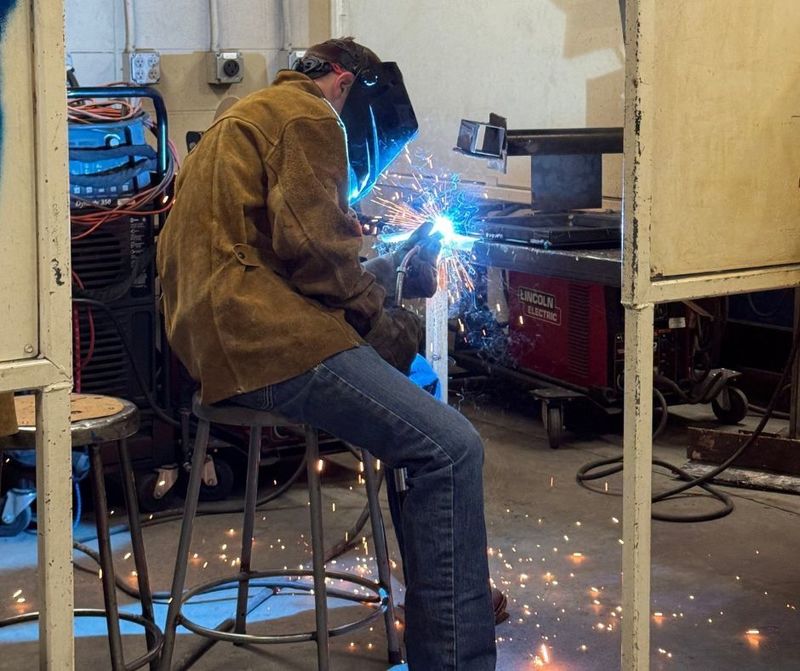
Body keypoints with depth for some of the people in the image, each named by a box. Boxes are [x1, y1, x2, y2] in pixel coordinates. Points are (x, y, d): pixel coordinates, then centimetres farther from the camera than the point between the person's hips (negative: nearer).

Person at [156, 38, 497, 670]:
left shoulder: (245, 116, 29)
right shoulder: (309, 115, -2)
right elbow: (310, 241, -15)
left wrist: (345, 229, 27)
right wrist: (376, 314, -3)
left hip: (212, 331, 11)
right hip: (263, 333, -11)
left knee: (415, 378, 26)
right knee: (452, 449, -19)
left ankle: (454, 587, 30)